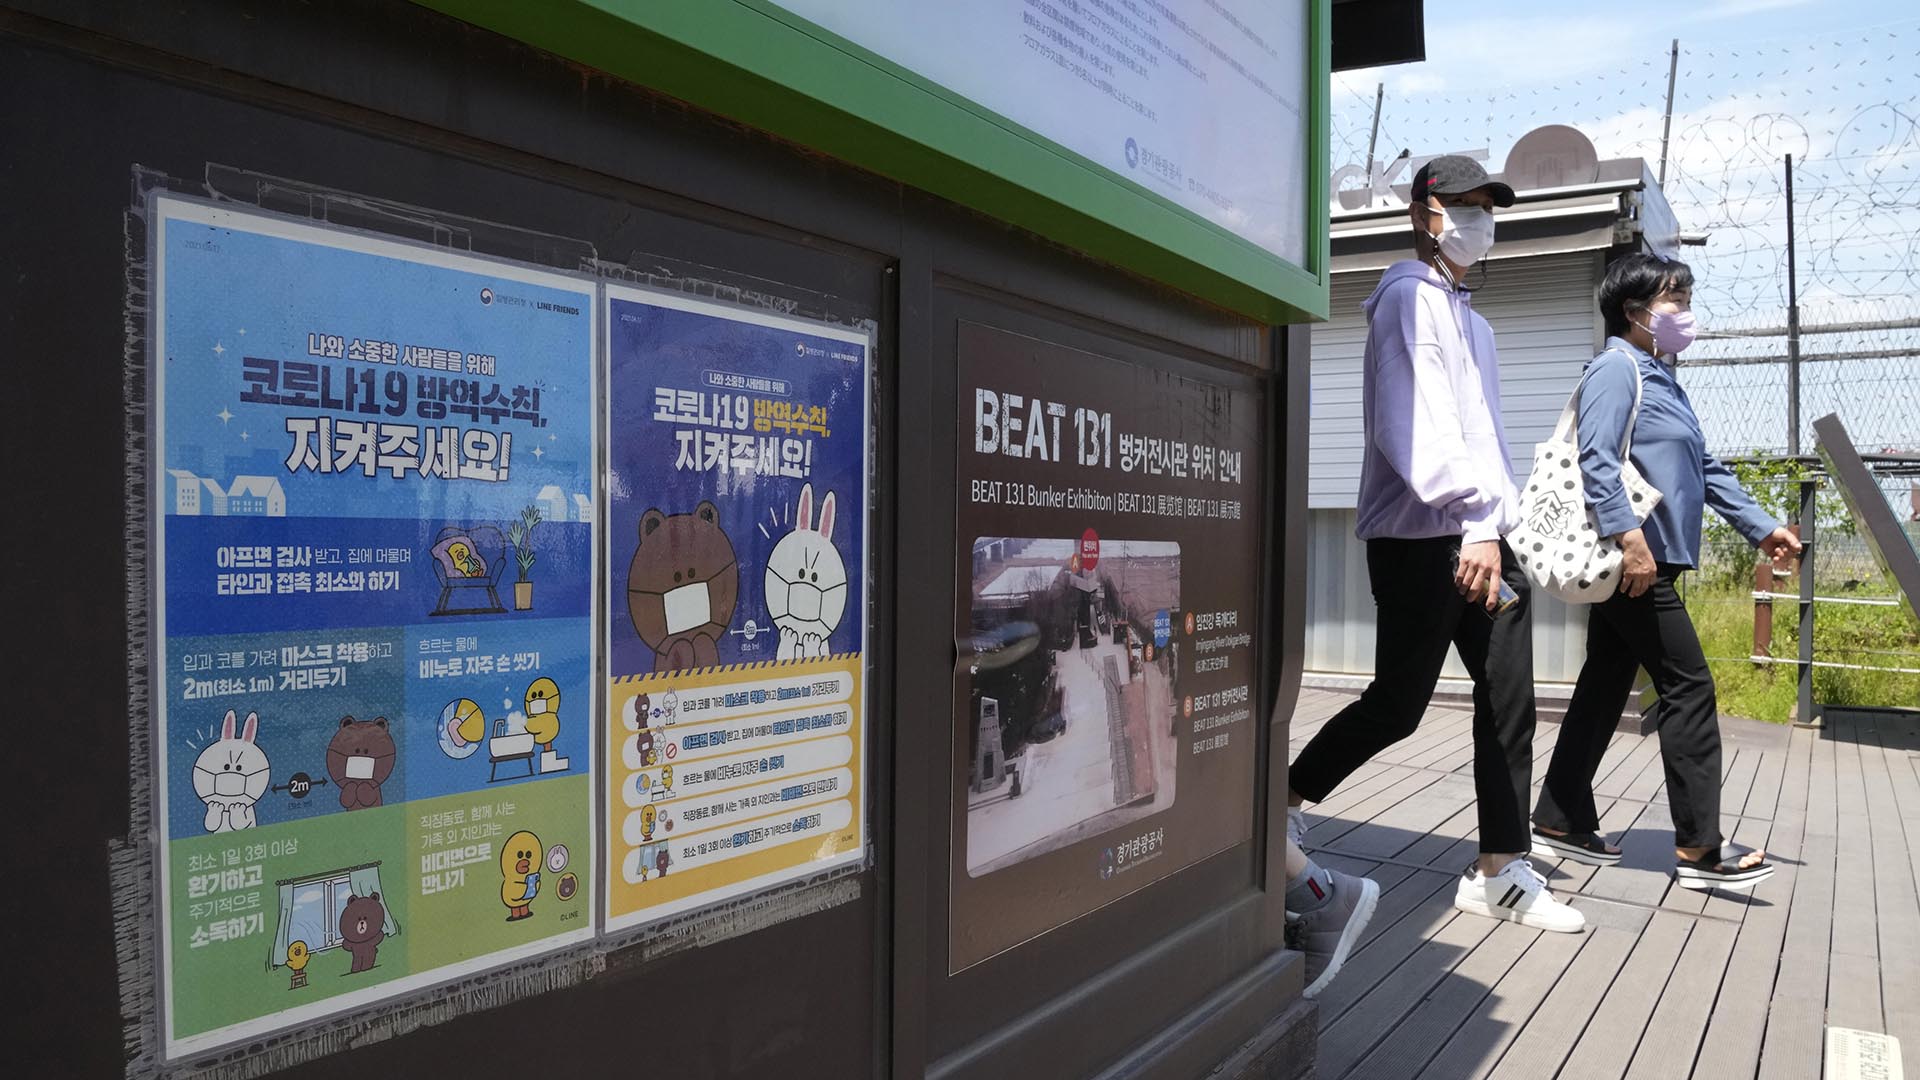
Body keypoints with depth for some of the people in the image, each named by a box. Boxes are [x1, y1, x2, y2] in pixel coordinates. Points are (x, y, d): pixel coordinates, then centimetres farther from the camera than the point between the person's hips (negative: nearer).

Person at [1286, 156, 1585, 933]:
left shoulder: (1467, 316, 24)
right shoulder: (1410, 297, -6)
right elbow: (1414, 425, -20)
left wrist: (1504, 521, 15)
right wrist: (1473, 523, -27)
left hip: (1483, 536, 9)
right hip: (1423, 540, -9)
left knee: (1509, 701, 4)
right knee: (1397, 704, -3)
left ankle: (1499, 870, 12)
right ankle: (1286, 802, 18)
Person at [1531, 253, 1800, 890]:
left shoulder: (1663, 380, 22)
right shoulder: (1617, 368, -9)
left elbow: (1705, 471, 26)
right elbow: (1596, 458, -22)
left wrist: (1761, 527, 22)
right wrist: (1629, 535, -31)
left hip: (1643, 566, 10)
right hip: (1634, 563, -10)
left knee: (1604, 690, 11)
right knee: (1689, 688, -6)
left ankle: (1561, 823, 18)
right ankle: (1698, 848, 1)